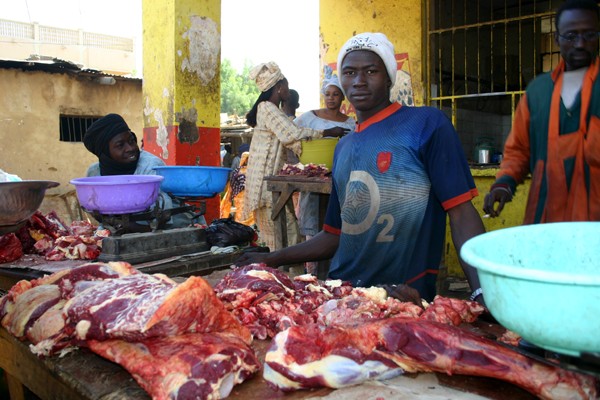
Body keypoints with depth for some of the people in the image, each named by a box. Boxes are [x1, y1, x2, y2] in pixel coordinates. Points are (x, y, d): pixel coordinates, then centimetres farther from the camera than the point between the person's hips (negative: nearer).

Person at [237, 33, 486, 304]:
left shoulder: (426, 124, -4)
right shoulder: (343, 147, 16)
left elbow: (461, 213, -10)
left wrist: (483, 293, -22)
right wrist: (273, 259, 15)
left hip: (406, 299, -6)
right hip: (341, 295, 7)